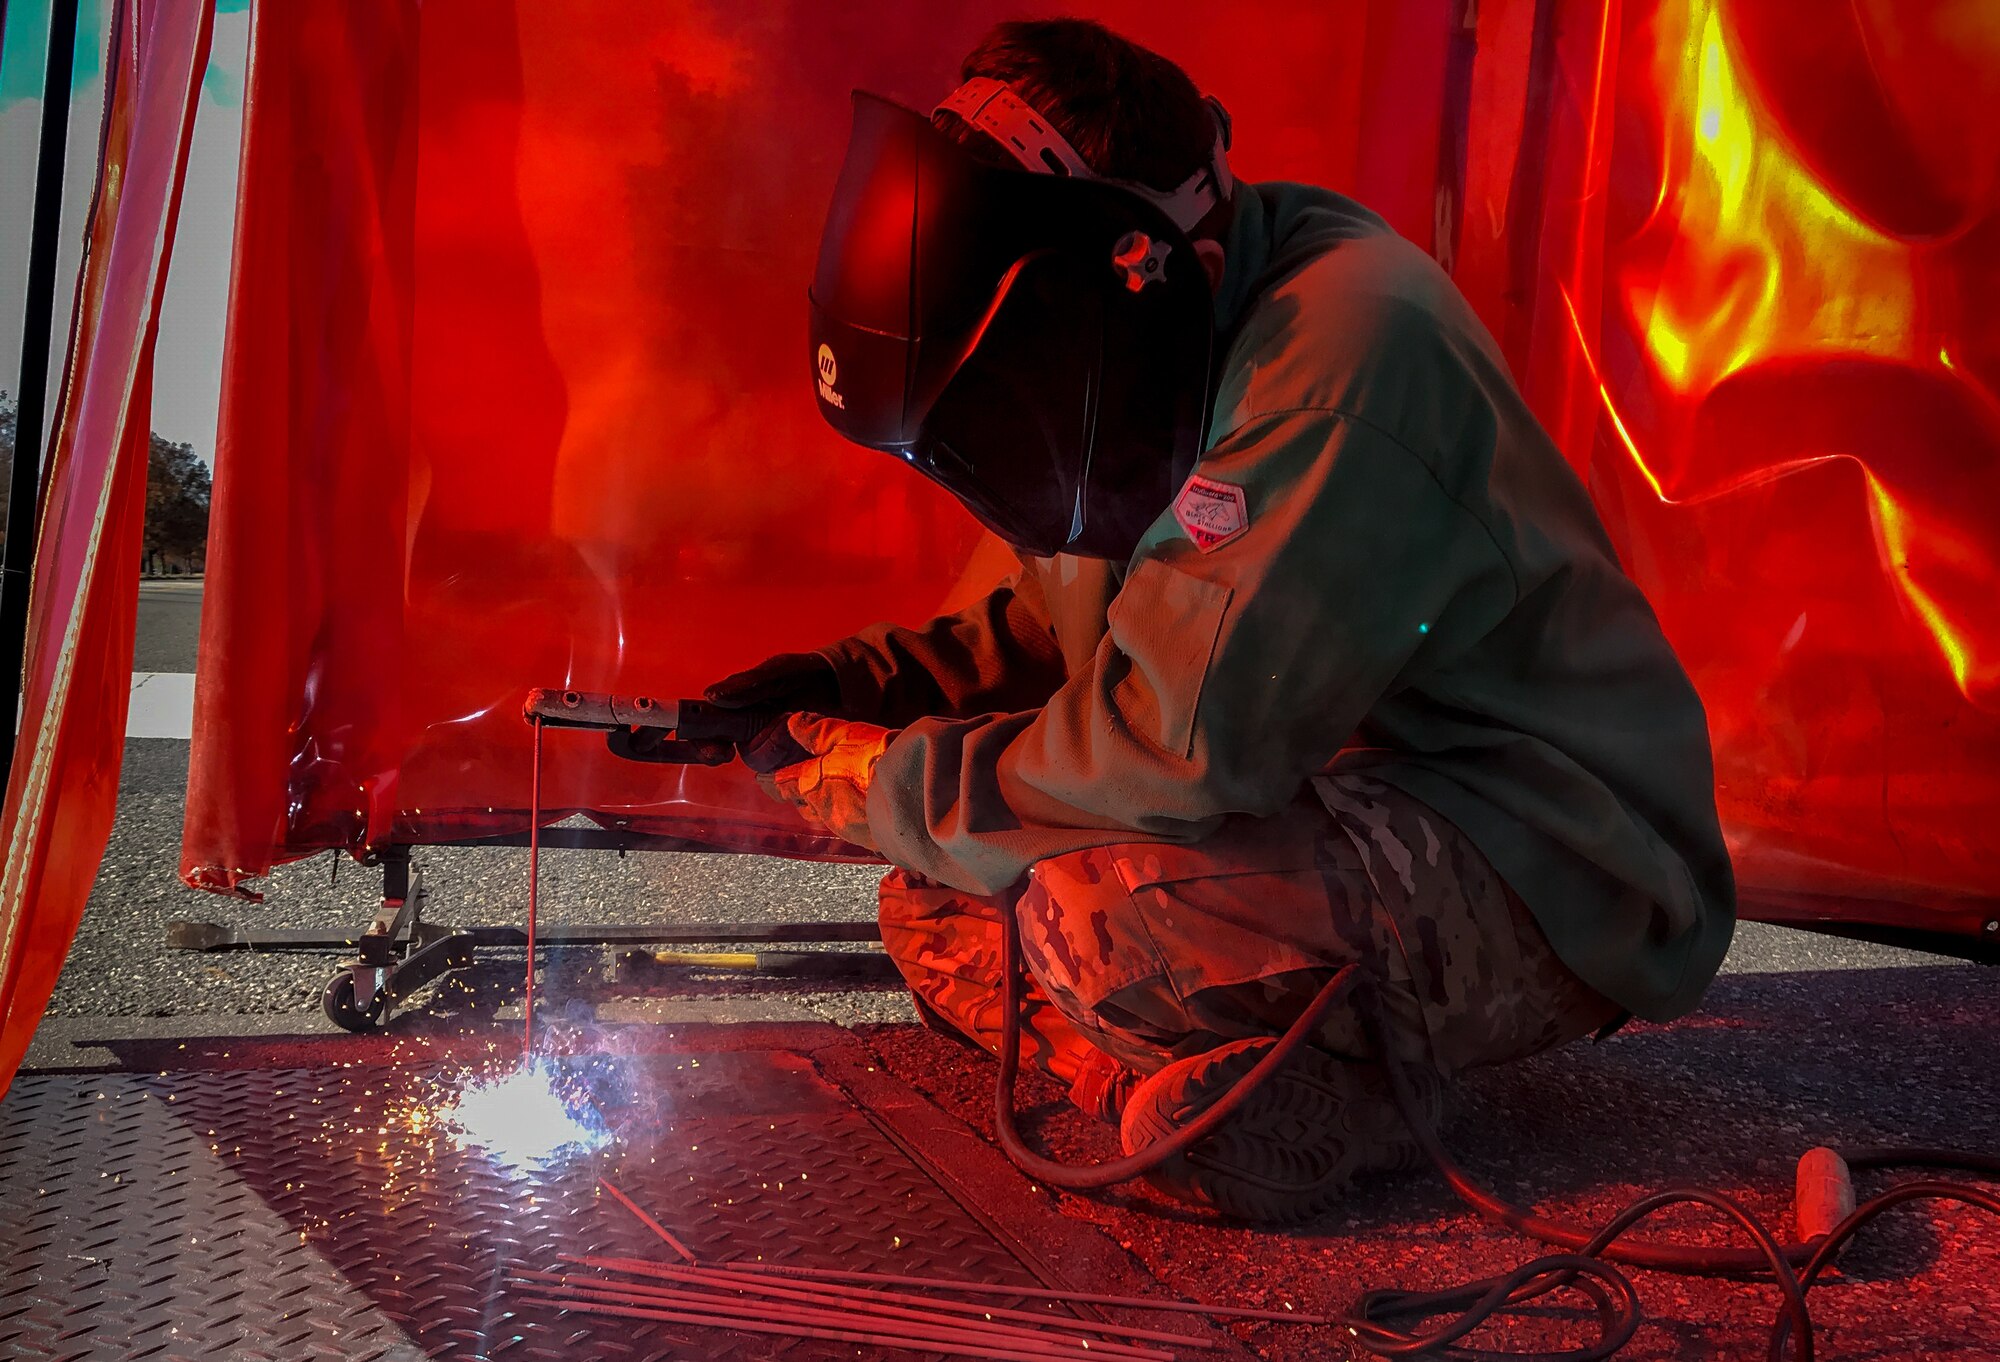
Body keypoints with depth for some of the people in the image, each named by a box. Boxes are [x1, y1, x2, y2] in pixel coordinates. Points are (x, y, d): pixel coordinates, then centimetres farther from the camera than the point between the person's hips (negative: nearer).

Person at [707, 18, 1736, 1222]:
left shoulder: (1346, 342, -25)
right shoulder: (1161, 349, 4)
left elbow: (1187, 739, -30)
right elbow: (1058, 630, 17)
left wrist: (901, 792, -17)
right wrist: (856, 682, 1)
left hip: (1554, 876, -9)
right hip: (1337, 800, 9)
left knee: (1107, 897, -33)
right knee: (939, 902, 4)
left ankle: (1357, 1087, -8)